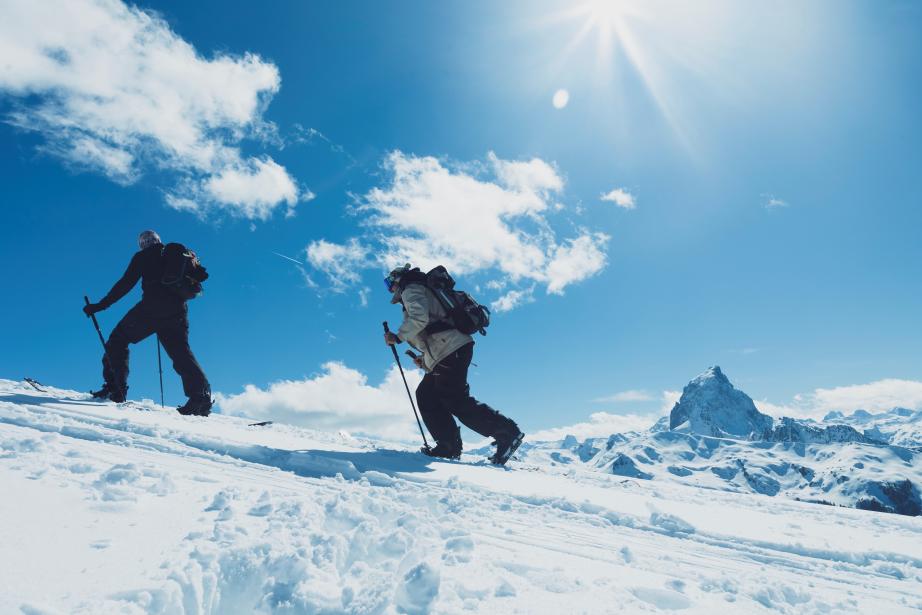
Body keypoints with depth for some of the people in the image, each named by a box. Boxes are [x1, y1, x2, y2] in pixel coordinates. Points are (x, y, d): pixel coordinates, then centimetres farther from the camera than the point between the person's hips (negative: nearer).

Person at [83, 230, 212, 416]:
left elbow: (126, 283, 3)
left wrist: (100, 305, 6)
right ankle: (201, 396, -12)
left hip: (152, 307, -4)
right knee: (181, 352, 4)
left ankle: (115, 389, 1)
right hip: (178, 311, 4)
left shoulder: (143, 257, 12)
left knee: (118, 340, 11)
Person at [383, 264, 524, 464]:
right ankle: (449, 447, 6)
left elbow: (419, 318, -18)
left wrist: (398, 337, -7)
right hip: (444, 354, 10)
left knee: (456, 400, -13)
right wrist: (425, 359, 24)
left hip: (451, 348, -10)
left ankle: (507, 433, -10)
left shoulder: (411, 290, 2)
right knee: (425, 394, 9)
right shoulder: (420, 292, 33)